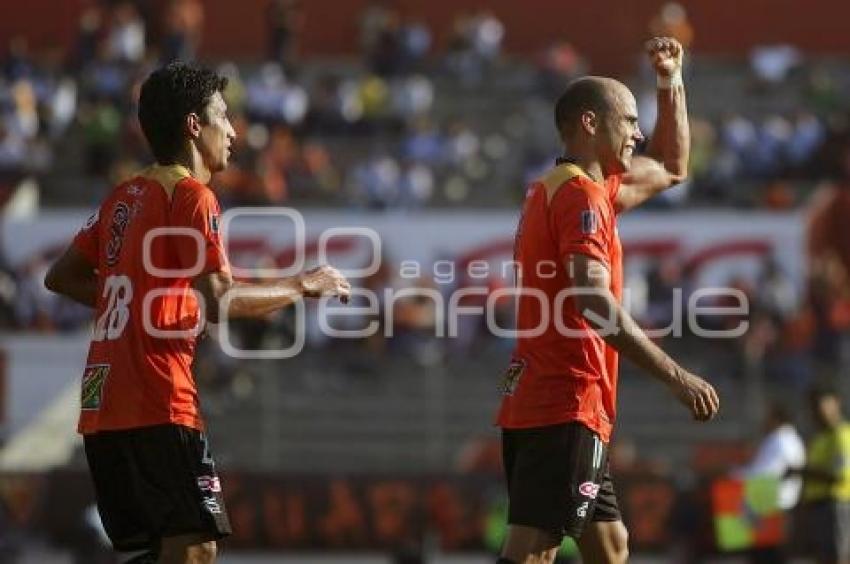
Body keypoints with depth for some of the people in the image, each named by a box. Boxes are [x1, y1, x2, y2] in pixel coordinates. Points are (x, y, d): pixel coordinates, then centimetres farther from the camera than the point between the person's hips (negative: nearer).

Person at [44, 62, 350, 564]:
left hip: (103, 408, 9)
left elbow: (61, 277, 24)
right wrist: (303, 286, -7)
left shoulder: (125, 197, 17)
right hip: (158, 407, -9)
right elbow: (219, 301, -19)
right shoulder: (192, 197, -7)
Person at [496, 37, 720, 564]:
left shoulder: (560, 187, 19)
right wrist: (675, 376, -25)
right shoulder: (581, 193, -12)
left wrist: (672, 83, 24)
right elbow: (593, 303, -25)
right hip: (565, 408, -11)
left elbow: (670, 168, 34)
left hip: (539, 403, 11)